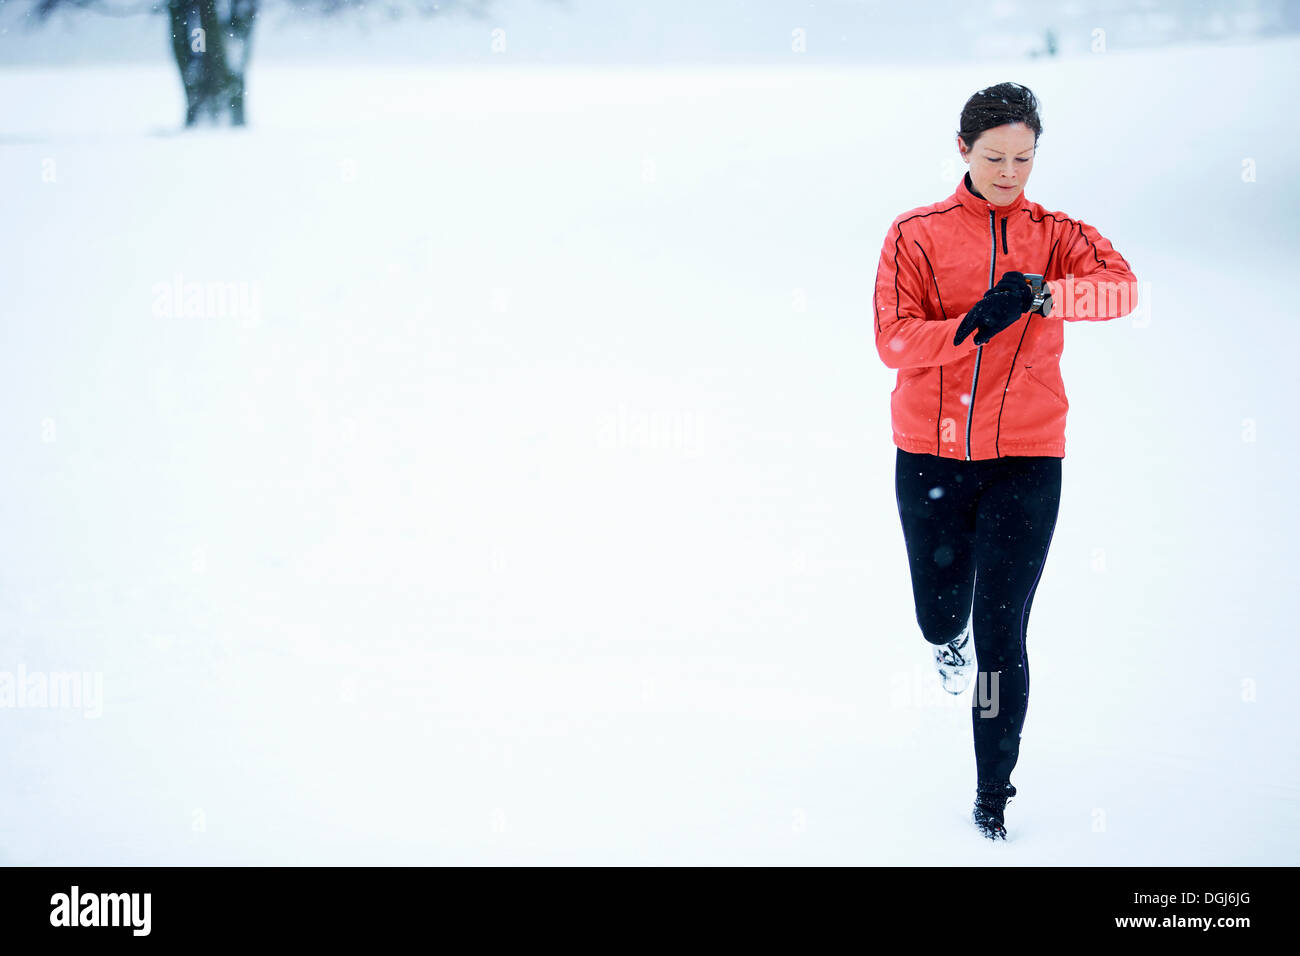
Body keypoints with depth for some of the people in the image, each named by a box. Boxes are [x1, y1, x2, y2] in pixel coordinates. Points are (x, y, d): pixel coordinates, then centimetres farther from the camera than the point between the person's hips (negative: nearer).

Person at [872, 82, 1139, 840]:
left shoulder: (1057, 236, 2)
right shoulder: (916, 236, 0)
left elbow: (1122, 288, -18)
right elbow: (894, 341, -11)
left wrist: (1043, 295, -35)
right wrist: (970, 326, -27)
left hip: (1025, 459, -1)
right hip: (931, 456, 1)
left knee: (1002, 637, -4)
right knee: (941, 616, 14)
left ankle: (995, 791, 9)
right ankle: (949, 637, 53)